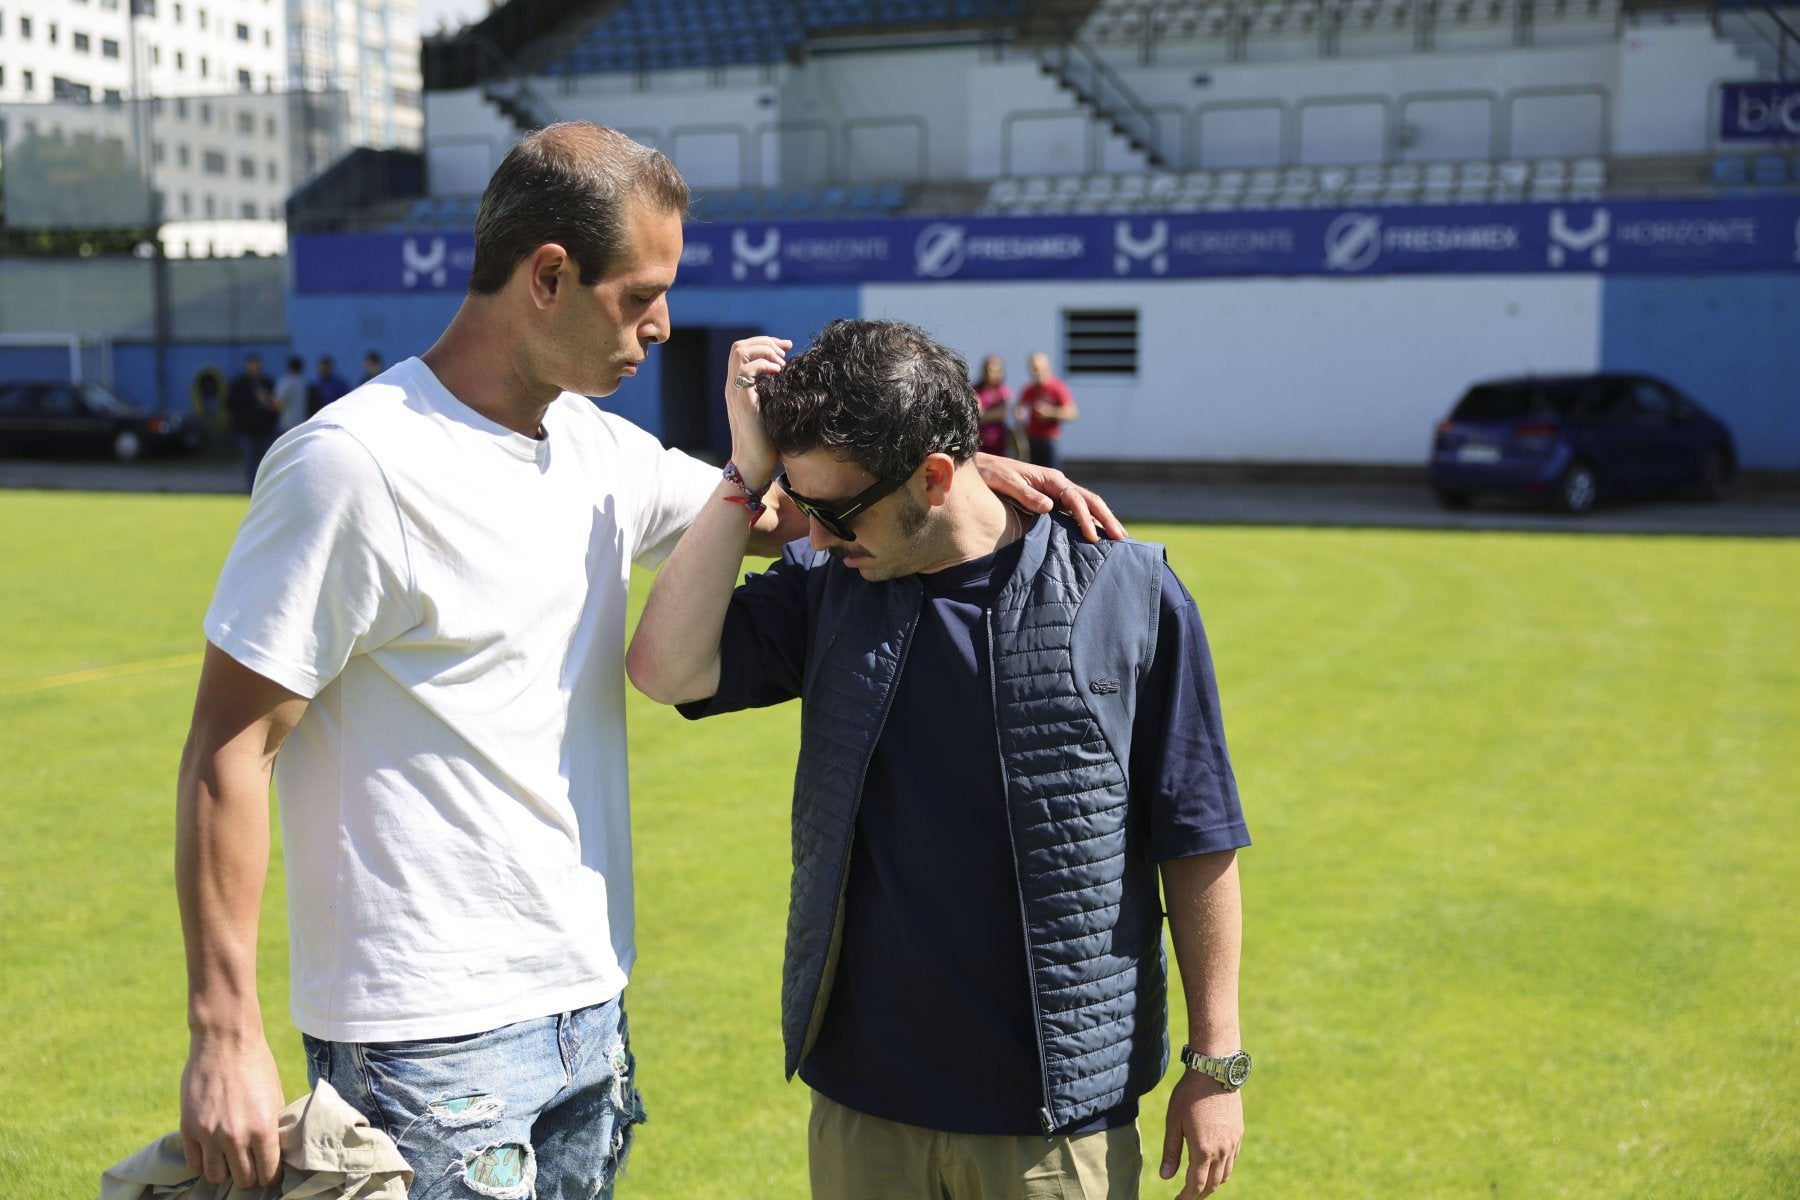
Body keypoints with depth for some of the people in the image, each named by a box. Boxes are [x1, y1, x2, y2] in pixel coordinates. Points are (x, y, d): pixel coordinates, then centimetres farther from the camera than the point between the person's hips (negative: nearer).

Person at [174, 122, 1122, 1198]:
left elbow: (778, 508, 21)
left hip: (590, 1008, 7)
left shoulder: (596, 448, 7)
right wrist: (226, 1036, -17)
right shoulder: (353, 465, -16)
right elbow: (229, 753, -14)